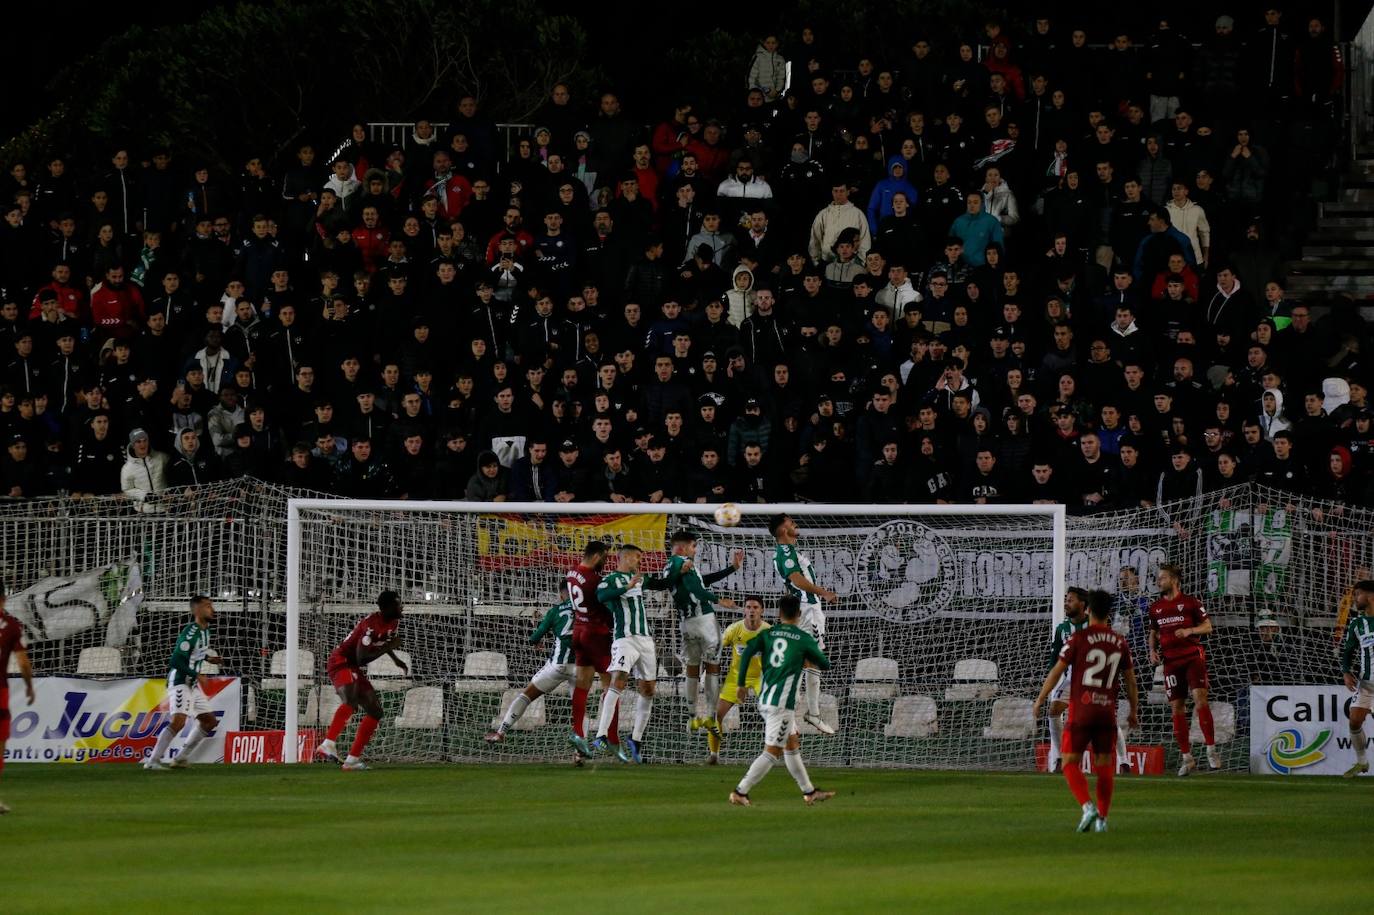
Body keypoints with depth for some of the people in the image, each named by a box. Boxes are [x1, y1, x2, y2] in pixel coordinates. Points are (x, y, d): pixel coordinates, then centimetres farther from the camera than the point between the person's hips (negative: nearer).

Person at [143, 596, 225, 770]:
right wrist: (197, 675, -22)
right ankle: (152, 760, -19)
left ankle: (181, 758, 15)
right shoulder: (191, 632, -19)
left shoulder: (205, 630, 10)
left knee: (209, 721, 11)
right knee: (178, 721, -23)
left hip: (193, 684, 10)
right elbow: (177, 660, -23)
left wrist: (208, 658, 13)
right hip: (179, 682, -10)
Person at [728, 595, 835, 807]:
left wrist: (741, 683, 3)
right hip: (782, 703, -6)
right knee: (772, 751, -4)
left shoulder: (768, 633, 7)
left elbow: (747, 652, -6)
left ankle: (809, 792, 25)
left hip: (765, 700, 6)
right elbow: (825, 664, 8)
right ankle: (740, 792, -9)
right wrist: (808, 663, 29)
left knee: (793, 745, 17)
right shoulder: (803, 639, -2)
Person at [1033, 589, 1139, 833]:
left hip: (1081, 709, -3)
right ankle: (1102, 818, 9)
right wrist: (1133, 712, 24)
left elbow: (1056, 672, -5)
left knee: (1070, 763, 2)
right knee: (1104, 766, 12)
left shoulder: (1079, 638, -6)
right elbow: (1130, 680, 13)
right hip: (1108, 711, 3)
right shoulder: (1120, 642, 6)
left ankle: (1088, 806, -18)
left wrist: (1039, 701, 5)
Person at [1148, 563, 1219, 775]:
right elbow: (1153, 632, 22)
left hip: (1193, 657, -4)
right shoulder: (1156, 607, 12)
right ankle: (1187, 757, 10)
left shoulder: (1190, 602, -1)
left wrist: (1189, 631, -16)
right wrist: (1153, 650, 4)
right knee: (1177, 708, 2)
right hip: (1171, 661, 4)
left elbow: (1208, 626, 1)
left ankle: (1211, 749, -11)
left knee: (1200, 698, -19)